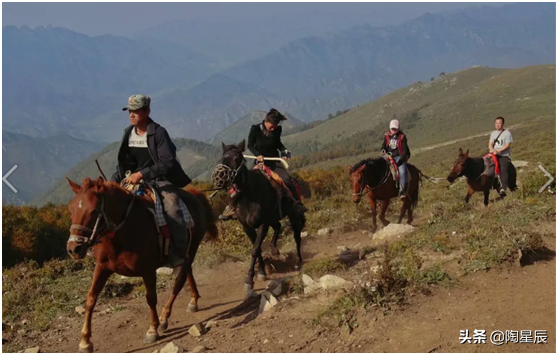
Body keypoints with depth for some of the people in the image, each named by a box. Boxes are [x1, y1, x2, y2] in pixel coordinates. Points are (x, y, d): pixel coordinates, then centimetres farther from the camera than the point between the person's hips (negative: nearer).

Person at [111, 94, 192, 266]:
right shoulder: (128, 133, 5)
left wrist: (142, 174, -29)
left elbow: (167, 163, -21)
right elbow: (123, 163, 14)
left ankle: (179, 254, -15)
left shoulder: (159, 132, -14)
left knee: (172, 210, -28)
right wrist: (112, 183, 0)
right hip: (136, 180, 6)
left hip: (162, 180, -6)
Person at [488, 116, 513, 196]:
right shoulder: (493, 133, 19)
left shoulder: (507, 133, 0)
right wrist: (492, 149, -11)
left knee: (503, 170, -24)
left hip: (504, 155, -6)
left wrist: (498, 150, -20)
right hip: (494, 155, 6)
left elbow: (507, 145, -9)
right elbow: (490, 144, 12)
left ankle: (503, 188, -35)